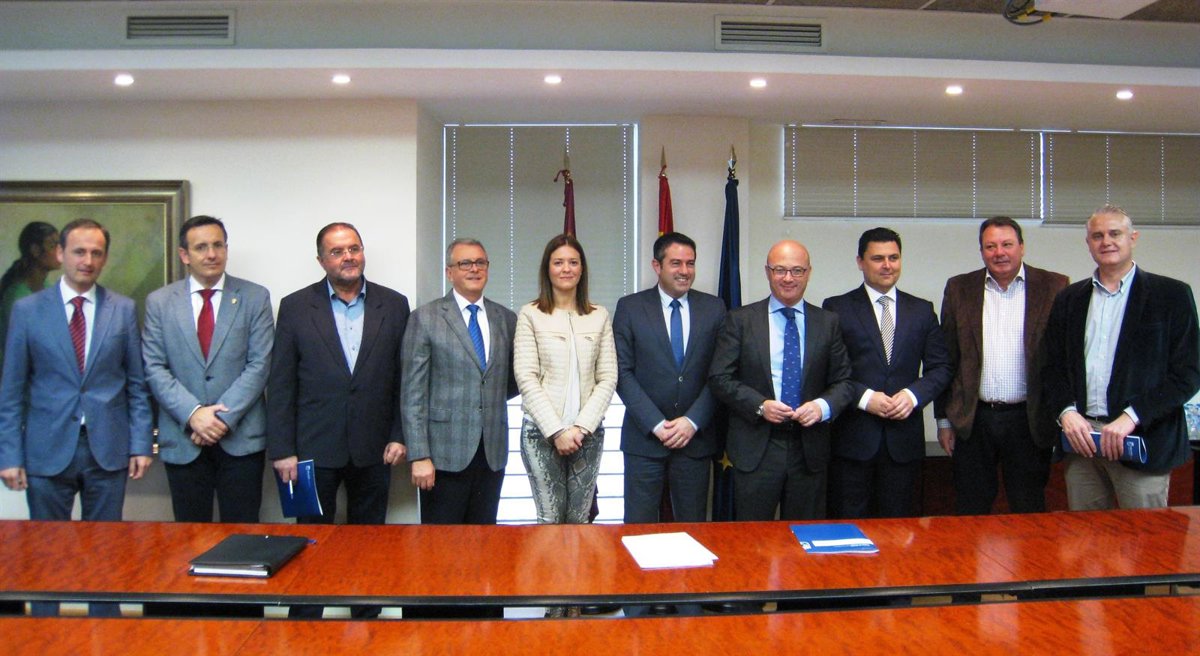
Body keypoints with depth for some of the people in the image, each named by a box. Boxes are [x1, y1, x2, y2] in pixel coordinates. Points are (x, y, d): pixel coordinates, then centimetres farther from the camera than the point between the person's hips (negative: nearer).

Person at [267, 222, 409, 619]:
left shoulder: (393, 305, 3)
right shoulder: (295, 307, 0)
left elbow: (404, 378, 5)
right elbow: (281, 385, -2)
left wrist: (399, 436, -1)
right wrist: (282, 450, -6)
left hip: (373, 449, 1)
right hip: (315, 448, -1)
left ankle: (366, 619, 26)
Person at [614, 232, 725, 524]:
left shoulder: (714, 308, 5)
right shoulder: (630, 307, 0)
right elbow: (622, 372, -4)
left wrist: (693, 421, -9)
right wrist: (656, 424, -11)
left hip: (696, 436, 2)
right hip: (644, 436, -1)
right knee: (639, 527, 3)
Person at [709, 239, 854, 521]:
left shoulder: (828, 322, 6)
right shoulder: (740, 320, 0)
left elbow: (844, 381, 7)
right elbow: (719, 377, -3)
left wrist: (823, 405, -14)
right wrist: (760, 405, -16)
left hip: (810, 448, 2)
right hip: (755, 449, -2)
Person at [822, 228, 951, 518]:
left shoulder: (922, 310, 11)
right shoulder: (836, 308, 1)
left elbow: (940, 367, 9)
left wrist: (914, 394, -8)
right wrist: (864, 396, -16)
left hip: (904, 439, 3)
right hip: (853, 437, -3)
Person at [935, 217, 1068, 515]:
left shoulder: (1054, 287, 1)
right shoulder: (959, 288, 6)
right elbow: (946, 358, 7)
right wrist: (944, 419, 5)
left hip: (1029, 420, -1)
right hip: (973, 420, 2)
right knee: (970, 514, 10)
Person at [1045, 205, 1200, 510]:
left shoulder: (1172, 295, 2)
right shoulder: (1068, 299, 13)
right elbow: (1054, 367, 13)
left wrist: (1131, 417, -15)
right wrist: (1067, 411, -6)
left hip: (1143, 440, -3)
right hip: (1081, 439, 3)